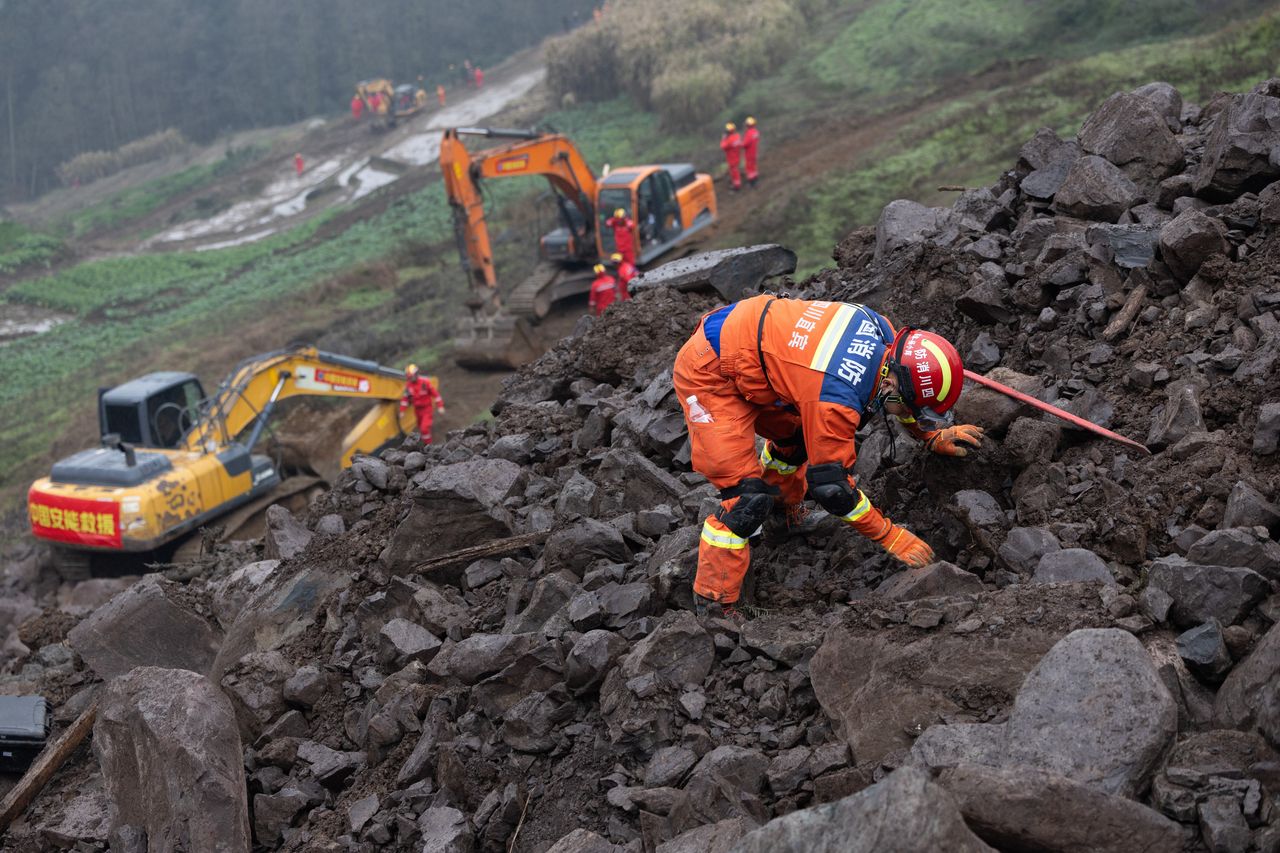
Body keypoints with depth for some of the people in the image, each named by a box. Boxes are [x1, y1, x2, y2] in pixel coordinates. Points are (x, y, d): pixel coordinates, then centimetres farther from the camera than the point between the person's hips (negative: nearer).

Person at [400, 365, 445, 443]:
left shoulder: (425, 382, -18)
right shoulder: (408, 384, -4)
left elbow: (435, 393, -13)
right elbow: (405, 398, 6)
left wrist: (440, 406, -13)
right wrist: (402, 411, 5)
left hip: (427, 408, -5)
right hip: (417, 409, 5)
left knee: (425, 428, -17)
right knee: (421, 428, 15)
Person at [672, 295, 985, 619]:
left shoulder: (882, 329, -8)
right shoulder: (834, 401, -31)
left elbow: (897, 383, 16)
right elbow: (830, 484, -20)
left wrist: (933, 436, 17)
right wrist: (891, 537, -11)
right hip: (710, 375, -9)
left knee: (796, 434, 25)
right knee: (746, 497, -12)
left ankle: (783, 505, 53)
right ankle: (713, 604, -2)